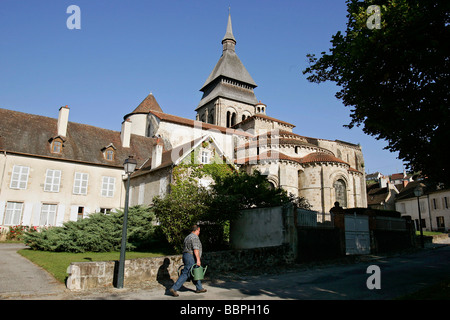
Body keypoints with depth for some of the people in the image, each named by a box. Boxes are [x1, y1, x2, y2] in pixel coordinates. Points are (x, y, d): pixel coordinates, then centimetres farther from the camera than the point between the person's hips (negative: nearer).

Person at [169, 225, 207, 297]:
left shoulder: (187, 237, 17)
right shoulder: (195, 237, -12)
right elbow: (195, 249, -21)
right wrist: (198, 259, -22)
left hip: (185, 255, 10)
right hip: (191, 257, -10)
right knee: (185, 274, -9)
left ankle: (199, 288, 22)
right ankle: (174, 289, -11)